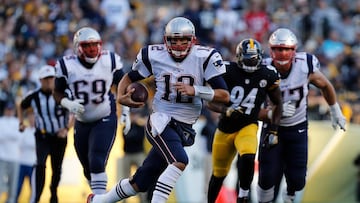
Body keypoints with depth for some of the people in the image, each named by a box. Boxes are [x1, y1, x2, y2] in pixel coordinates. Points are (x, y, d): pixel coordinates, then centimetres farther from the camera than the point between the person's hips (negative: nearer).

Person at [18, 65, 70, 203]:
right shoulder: (34, 97, -9)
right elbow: (21, 107, 13)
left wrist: (66, 129, -20)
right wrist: (21, 122, -1)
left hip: (59, 136, 1)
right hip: (42, 136, -1)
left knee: (57, 169, 14)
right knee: (40, 165, -21)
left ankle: (54, 191, 42)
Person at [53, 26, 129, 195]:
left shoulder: (110, 61, -9)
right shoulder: (67, 65, -10)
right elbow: (57, 92, 1)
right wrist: (68, 104, -19)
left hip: (105, 120, -2)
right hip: (81, 122, 3)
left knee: (97, 163, -20)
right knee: (88, 169, 12)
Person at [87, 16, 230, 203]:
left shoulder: (204, 58, -7)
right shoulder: (154, 56, -4)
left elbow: (225, 96, -11)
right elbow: (130, 77, 13)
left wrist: (195, 90, -24)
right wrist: (121, 96, -8)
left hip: (184, 129, 3)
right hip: (161, 122, -3)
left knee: (140, 183, 11)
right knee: (180, 161, -32)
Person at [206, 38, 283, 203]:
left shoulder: (267, 75, -7)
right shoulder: (228, 72, -12)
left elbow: (277, 104, 6)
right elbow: (210, 101, -9)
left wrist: (274, 130, -2)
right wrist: (225, 110, -28)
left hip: (248, 127, 0)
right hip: (225, 128, 0)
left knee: (248, 158, -31)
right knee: (219, 174, 12)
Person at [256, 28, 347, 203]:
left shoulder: (305, 67, -17)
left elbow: (325, 85, 5)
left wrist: (335, 112, 15)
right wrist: (273, 113, -35)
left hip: (298, 128, 1)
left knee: (297, 180, -3)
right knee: (268, 177, -8)